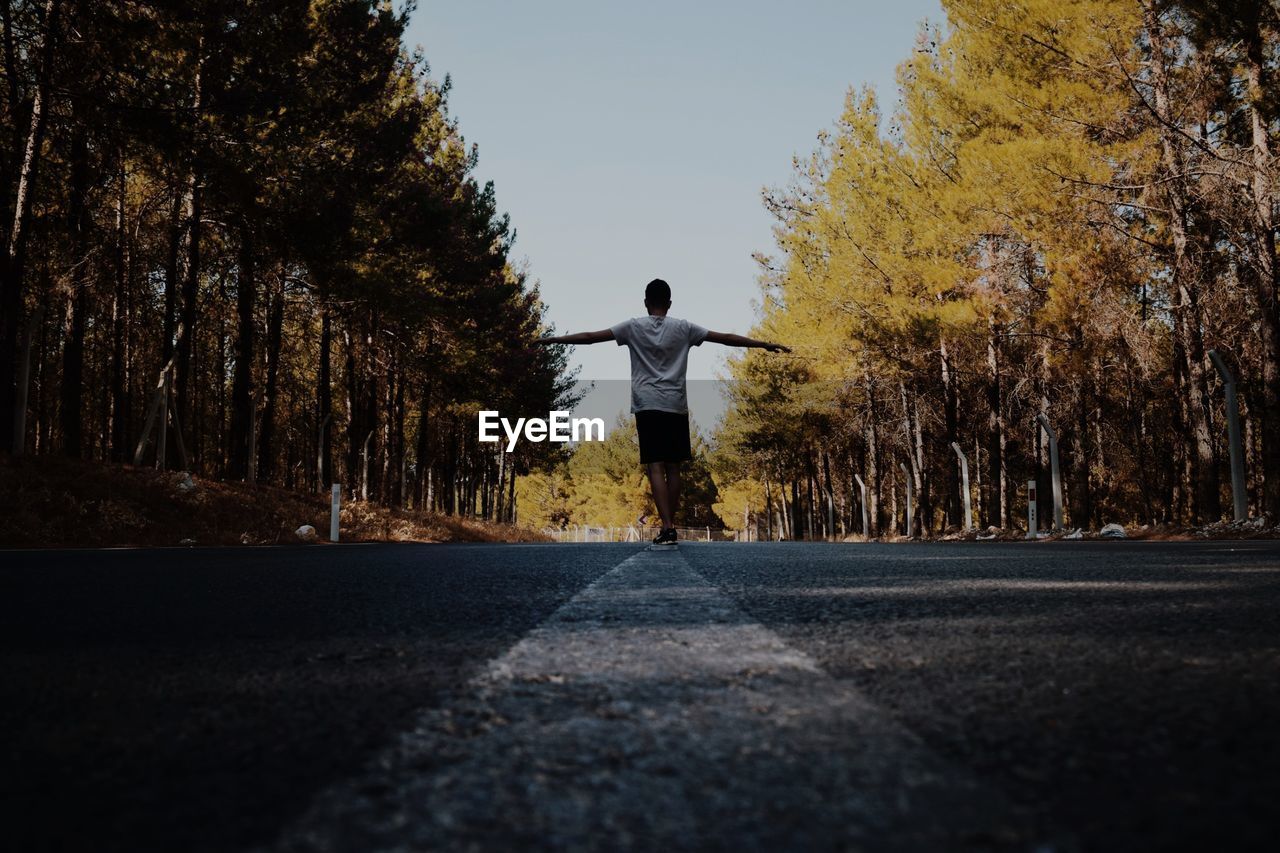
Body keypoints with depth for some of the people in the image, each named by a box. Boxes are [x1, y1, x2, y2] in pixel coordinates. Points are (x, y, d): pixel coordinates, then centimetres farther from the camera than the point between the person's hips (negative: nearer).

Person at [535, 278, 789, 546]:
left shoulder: (633, 326, 3)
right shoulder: (683, 328, 6)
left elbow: (590, 337, 2)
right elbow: (725, 338, 7)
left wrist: (548, 340, 8)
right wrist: (765, 344, 13)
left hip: (647, 405, -1)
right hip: (676, 406, 2)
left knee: (656, 467, -6)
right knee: (673, 467, 9)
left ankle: (668, 527, -17)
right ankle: (670, 525, 13)